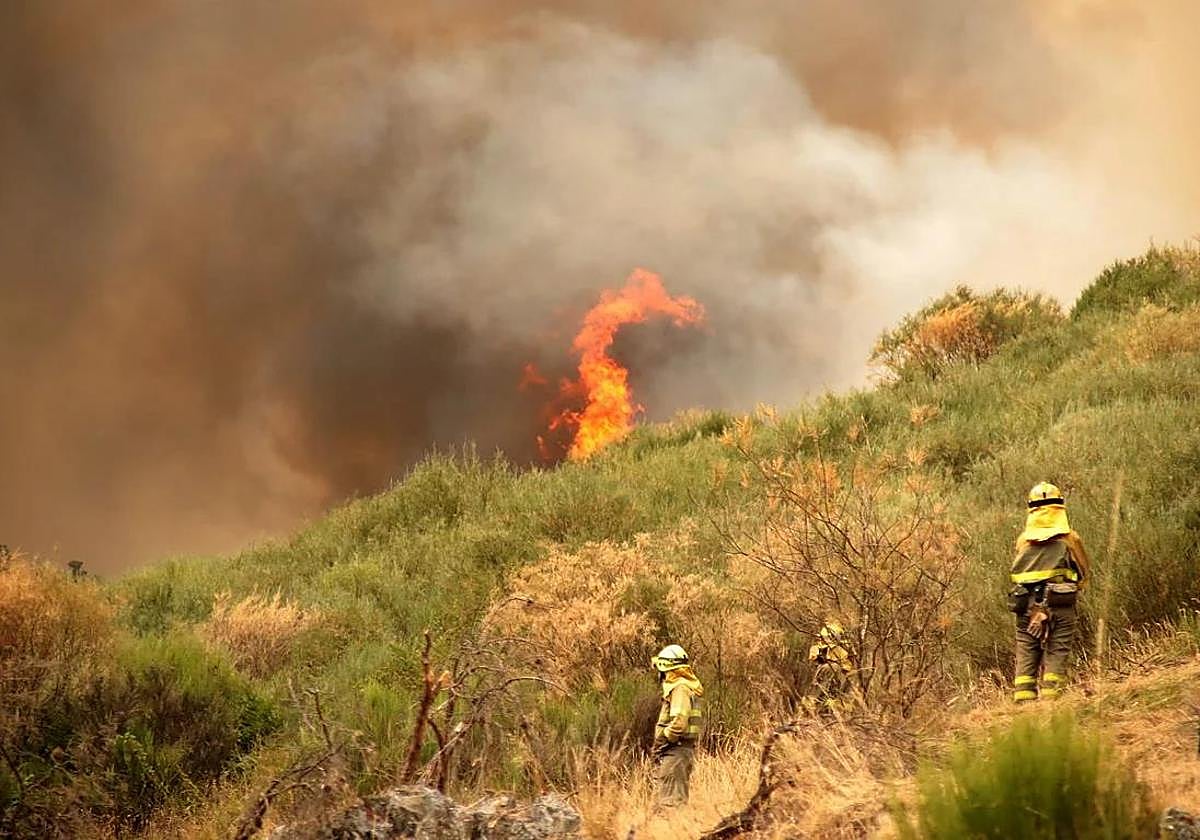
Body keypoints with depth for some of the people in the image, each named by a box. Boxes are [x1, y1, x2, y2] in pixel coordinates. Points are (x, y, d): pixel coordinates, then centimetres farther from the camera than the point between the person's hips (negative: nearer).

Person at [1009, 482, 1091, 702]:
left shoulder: (1023, 540, 5)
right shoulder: (1070, 539, -1)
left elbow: (1015, 573, 11)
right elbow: (1084, 573, 9)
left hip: (1026, 607, 2)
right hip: (1061, 607, -2)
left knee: (1026, 659, 6)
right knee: (1056, 658, 0)